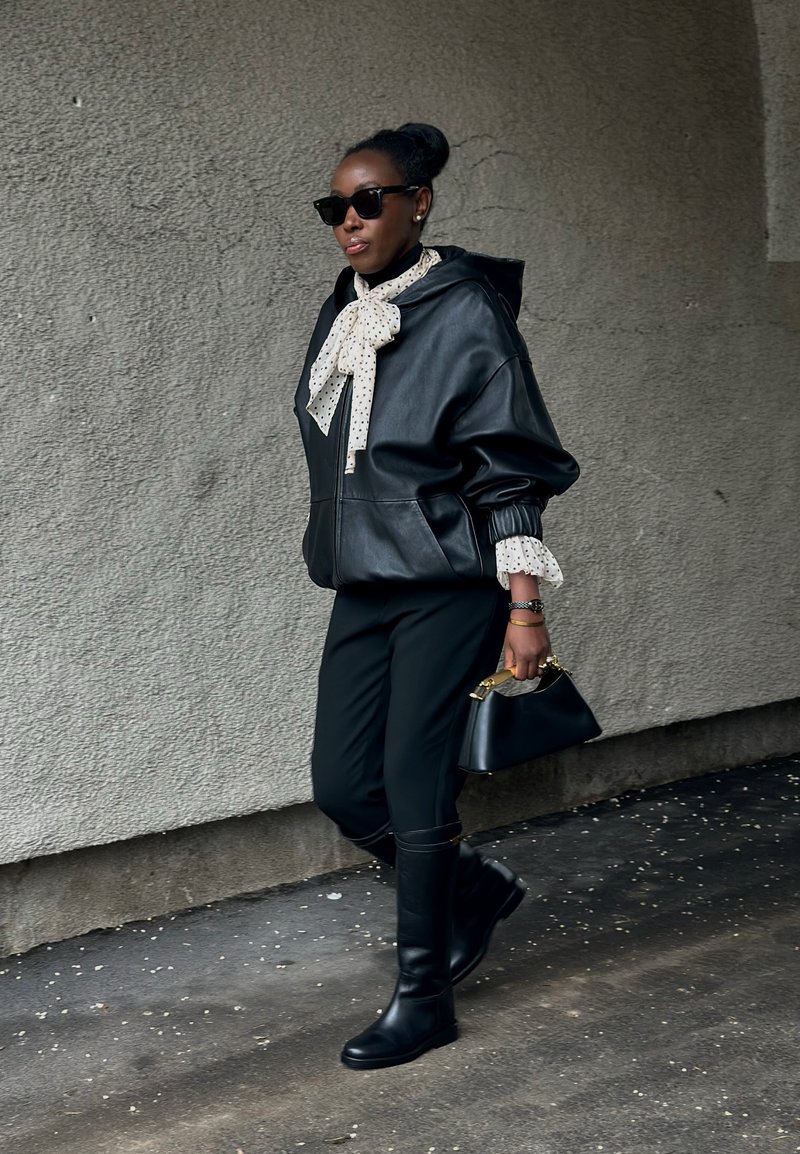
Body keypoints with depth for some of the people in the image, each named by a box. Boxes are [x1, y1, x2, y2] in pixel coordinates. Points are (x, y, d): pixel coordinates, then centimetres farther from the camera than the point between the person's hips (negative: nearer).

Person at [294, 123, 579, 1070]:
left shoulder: (466, 311, -8)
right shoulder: (339, 317, 12)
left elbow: (510, 473, -11)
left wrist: (525, 608, -15)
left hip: (448, 586, -7)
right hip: (362, 586, 7)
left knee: (414, 786, -6)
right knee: (341, 786, 5)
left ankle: (424, 996, 10)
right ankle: (476, 887, 31)